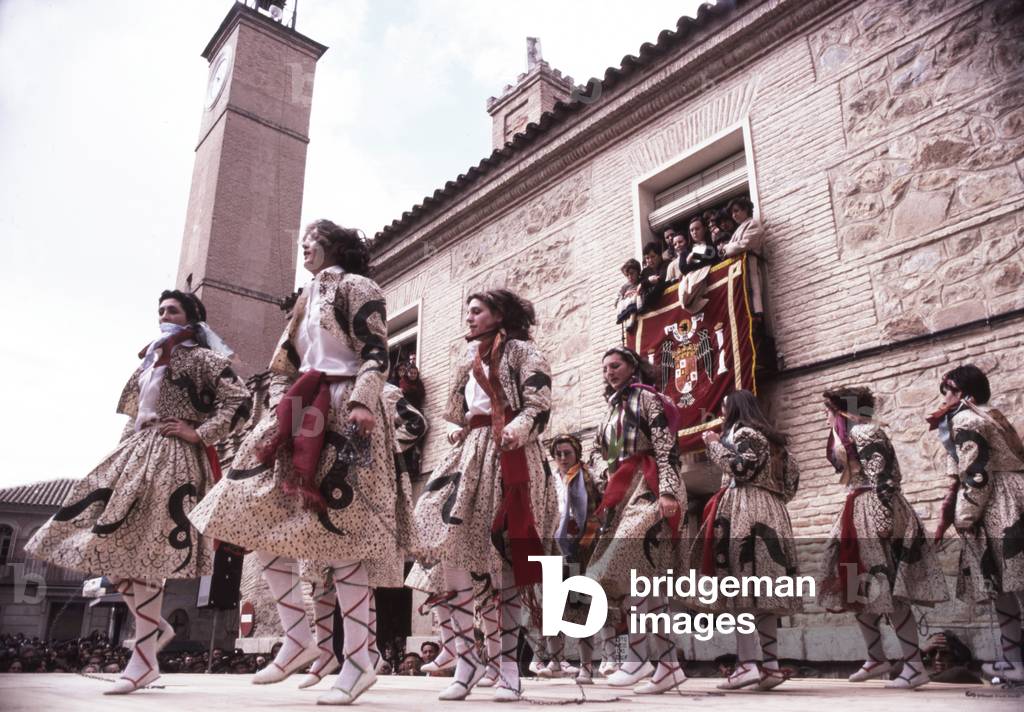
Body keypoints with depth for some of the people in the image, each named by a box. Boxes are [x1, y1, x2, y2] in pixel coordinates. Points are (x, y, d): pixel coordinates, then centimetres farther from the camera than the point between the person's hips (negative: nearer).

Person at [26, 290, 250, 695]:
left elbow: (239, 400, -12)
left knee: (144, 554, -14)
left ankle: (144, 660, -9)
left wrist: (199, 434, -15)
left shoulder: (201, 358, 0)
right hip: (138, 452, 9)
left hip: (172, 457, -8)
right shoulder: (150, 361, 24)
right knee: (113, 544, 1)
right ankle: (156, 627, 14)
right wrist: (128, 442, 14)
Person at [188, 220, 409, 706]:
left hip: (342, 413, -8)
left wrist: (361, 402, -23)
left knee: (341, 529, -15)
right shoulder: (306, 302, 27)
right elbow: (282, 367, 24)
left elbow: (376, 351, -9)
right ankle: (298, 639, 4)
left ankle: (358, 661, -11)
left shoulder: (356, 286, 5)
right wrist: (279, 408, 8)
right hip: (302, 415, 8)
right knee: (262, 518, -2)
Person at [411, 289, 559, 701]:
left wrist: (517, 429, -24)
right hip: (471, 452, 6)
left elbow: (539, 405, -8)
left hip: (507, 454, -6)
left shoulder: (521, 351, 5)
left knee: (503, 557, -7)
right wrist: (457, 440, 19)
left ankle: (508, 664, 2)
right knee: (447, 542, -11)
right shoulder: (469, 361, 26)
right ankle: (466, 656, -4)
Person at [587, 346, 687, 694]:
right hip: (625, 492, 8)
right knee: (644, 576, 0)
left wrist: (667, 491, -22)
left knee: (630, 564, -19)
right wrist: (610, 502, 19)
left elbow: (666, 446, -11)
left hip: (649, 488, -8)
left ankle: (639, 653, -15)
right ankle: (668, 663, 1)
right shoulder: (614, 409, 24)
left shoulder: (645, 398, 1)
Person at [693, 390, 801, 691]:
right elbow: (790, 475, 21)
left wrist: (715, 444, -5)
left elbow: (741, 467, -15)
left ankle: (748, 663, -20)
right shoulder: (767, 437, 24)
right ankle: (771, 664, 2)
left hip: (745, 514, -9)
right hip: (769, 514, 9)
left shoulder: (744, 432, -1)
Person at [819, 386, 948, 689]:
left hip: (874, 511, -10)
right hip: (857, 514, 10)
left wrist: (883, 517, -26)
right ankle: (876, 658, 21)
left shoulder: (864, 431, -10)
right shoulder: (845, 435, 18)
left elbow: (881, 477, -19)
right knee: (858, 589, 12)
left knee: (887, 590, -8)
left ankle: (915, 666, -3)